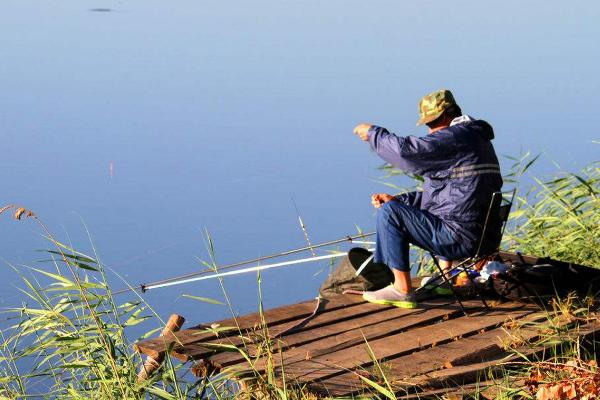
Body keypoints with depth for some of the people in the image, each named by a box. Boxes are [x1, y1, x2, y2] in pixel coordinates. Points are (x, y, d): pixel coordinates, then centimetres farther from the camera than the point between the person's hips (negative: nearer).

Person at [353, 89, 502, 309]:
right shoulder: (477, 138, 19)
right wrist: (397, 199, 15)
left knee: (389, 212, -11)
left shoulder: (455, 137, -14)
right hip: (482, 233, 11)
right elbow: (445, 192, 23)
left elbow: (406, 149, -21)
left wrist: (373, 132, -3)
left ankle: (402, 290, -8)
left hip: (461, 237, -11)